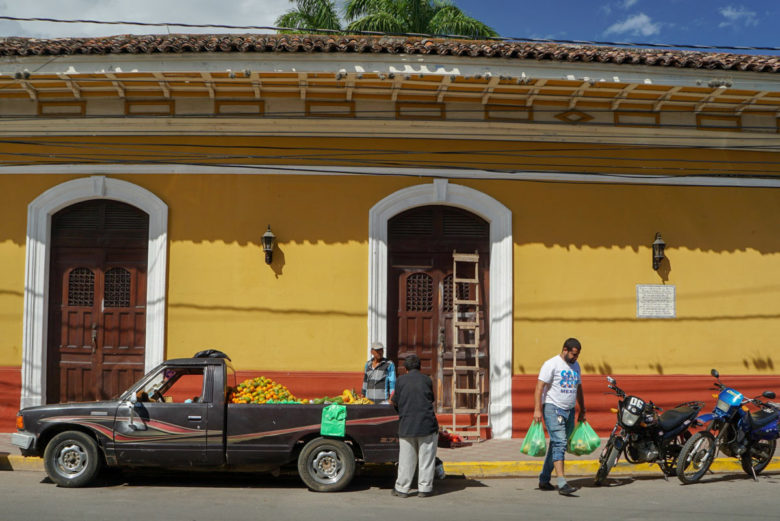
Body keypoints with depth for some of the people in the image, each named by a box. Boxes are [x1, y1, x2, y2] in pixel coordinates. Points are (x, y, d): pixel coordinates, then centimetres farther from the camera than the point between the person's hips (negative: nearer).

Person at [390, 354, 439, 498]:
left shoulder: (401, 380, 1)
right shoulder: (427, 380, 2)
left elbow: (395, 402, 8)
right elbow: (431, 399, 13)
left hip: (406, 425, 1)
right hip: (427, 425, 0)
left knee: (406, 459, 7)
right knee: (426, 458, 7)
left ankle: (402, 488, 12)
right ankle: (424, 488, 8)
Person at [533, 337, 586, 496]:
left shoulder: (575, 366, 16)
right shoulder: (552, 364, -9)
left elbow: (578, 389, 25)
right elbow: (539, 387, -15)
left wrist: (582, 411, 23)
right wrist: (537, 409, -22)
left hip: (569, 410, 8)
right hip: (553, 408, -8)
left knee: (557, 446, 10)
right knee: (559, 443, -17)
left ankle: (544, 480, 20)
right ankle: (562, 483, -23)